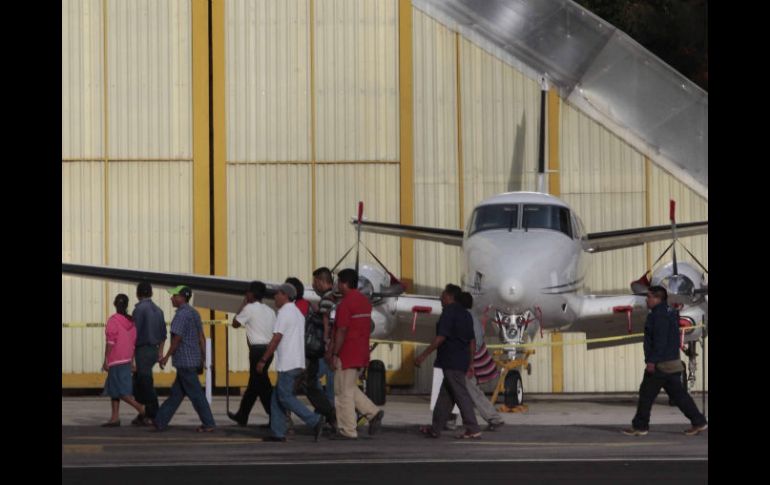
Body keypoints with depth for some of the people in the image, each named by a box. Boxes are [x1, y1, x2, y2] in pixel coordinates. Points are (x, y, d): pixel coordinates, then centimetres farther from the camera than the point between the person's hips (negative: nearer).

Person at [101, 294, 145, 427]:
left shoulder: (113, 320, -13)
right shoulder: (131, 322, 6)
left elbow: (110, 342, -16)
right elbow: (134, 342, 9)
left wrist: (106, 361, -11)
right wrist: (132, 361, 16)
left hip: (116, 361, -7)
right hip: (127, 359, 7)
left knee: (121, 391, -5)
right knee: (113, 389, 13)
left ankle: (141, 409, -13)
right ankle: (115, 417, 9)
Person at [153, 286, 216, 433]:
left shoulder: (181, 315, -15)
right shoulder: (194, 313, 14)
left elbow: (177, 339, -17)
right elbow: (201, 338, 14)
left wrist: (166, 357, -9)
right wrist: (203, 358, 17)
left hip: (184, 361, -9)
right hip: (194, 359, 9)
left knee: (195, 393, -5)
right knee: (176, 393, 11)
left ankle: (208, 423, -3)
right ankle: (160, 421, 16)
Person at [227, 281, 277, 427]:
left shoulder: (250, 308, -8)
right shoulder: (270, 311, 13)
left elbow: (235, 323, 3)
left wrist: (243, 304, 9)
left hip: (257, 350, -8)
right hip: (269, 350, 8)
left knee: (263, 387, -7)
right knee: (253, 383, 17)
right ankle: (242, 416, 27)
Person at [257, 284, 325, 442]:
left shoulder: (284, 312, -11)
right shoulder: (298, 313, 20)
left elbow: (276, 339, -16)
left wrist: (263, 360, -12)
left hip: (287, 363, -10)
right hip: (297, 362, 10)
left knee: (285, 397, -10)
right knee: (277, 398, 11)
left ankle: (314, 420, -18)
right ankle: (277, 433, 7)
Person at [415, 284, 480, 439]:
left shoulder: (449, 312, -11)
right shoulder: (465, 314, 16)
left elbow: (441, 337, -19)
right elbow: (472, 341, 17)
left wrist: (424, 355, -16)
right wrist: (470, 364, 22)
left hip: (451, 361, -9)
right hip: (462, 361, 9)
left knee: (461, 395, -8)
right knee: (445, 395, 14)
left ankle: (473, 429, -10)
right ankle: (435, 429, 19)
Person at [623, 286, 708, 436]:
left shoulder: (660, 315, -15)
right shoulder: (670, 313, 17)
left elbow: (660, 340, -23)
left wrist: (652, 361, -23)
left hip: (660, 363, -10)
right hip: (672, 363, 10)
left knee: (646, 395, -1)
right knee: (678, 394, 9)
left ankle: (639, 426, 5)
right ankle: (698, 421, 4)